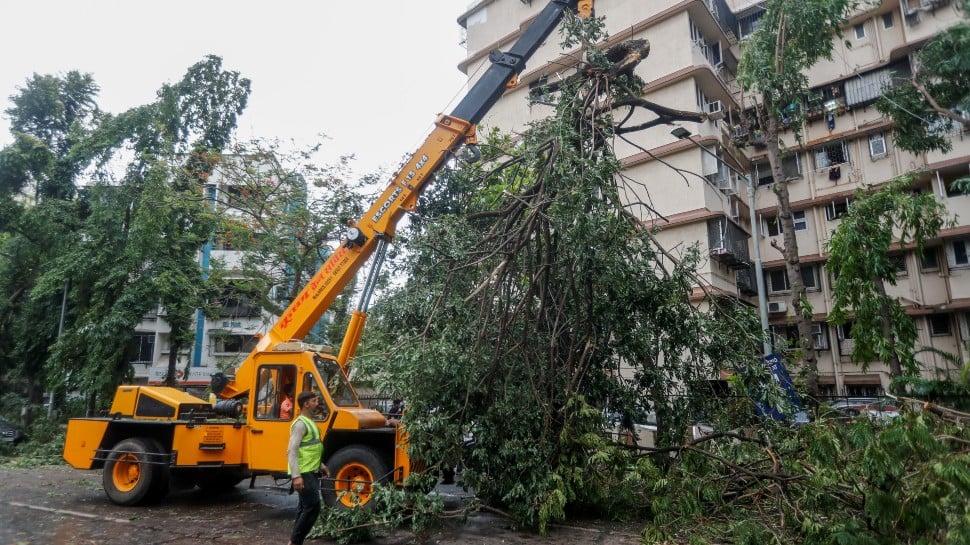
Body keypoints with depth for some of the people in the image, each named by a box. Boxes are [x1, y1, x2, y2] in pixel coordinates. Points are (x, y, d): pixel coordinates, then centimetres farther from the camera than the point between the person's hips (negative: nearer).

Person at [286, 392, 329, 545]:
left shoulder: (309, 422, 15)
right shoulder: (301, 423, -15)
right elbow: (292, 451, -22)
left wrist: (321, 465, 23)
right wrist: (296, 476, -27)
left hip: (311, 472, 10)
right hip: (304, 474, -10)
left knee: (305, 508, 13)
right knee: (313, 507, -9)